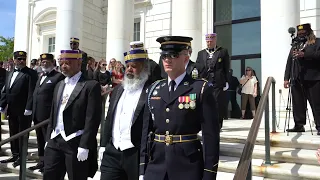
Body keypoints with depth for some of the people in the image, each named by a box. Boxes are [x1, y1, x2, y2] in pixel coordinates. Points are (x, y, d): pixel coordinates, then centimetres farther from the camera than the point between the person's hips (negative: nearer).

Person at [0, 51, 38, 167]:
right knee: (13, 133, 14)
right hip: (12, 110, 7)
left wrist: (28, 108, -20)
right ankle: (15, 155, 25)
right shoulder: (10, 74, 16)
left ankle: (22, 156, 12)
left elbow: (32, 92, -15)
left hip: (24, 111, -7)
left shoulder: (31, 73, -8)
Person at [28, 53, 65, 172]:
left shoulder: (58, 76, -9)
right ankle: (41, 161, 27)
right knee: (40, 140, 16)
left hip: (48, 115, -8)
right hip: (37, 114, 8)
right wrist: (33, 112, 15)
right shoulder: (41, 76, 18)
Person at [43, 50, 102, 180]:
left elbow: (92, 119, -15)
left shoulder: (91, 85, -10)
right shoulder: (59, 85, 15)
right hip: (55, 141, 7)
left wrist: (84, 146, -18)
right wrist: (48, 139, 15)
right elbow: (53, 114, 18)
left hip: (76, 144, -7)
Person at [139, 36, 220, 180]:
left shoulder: (202, 89, -5)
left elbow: (211, 135, -8)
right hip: (155, 166, 4)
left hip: (188, 168, -3)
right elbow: (146, 130, 8)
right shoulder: (154, 89, 7)